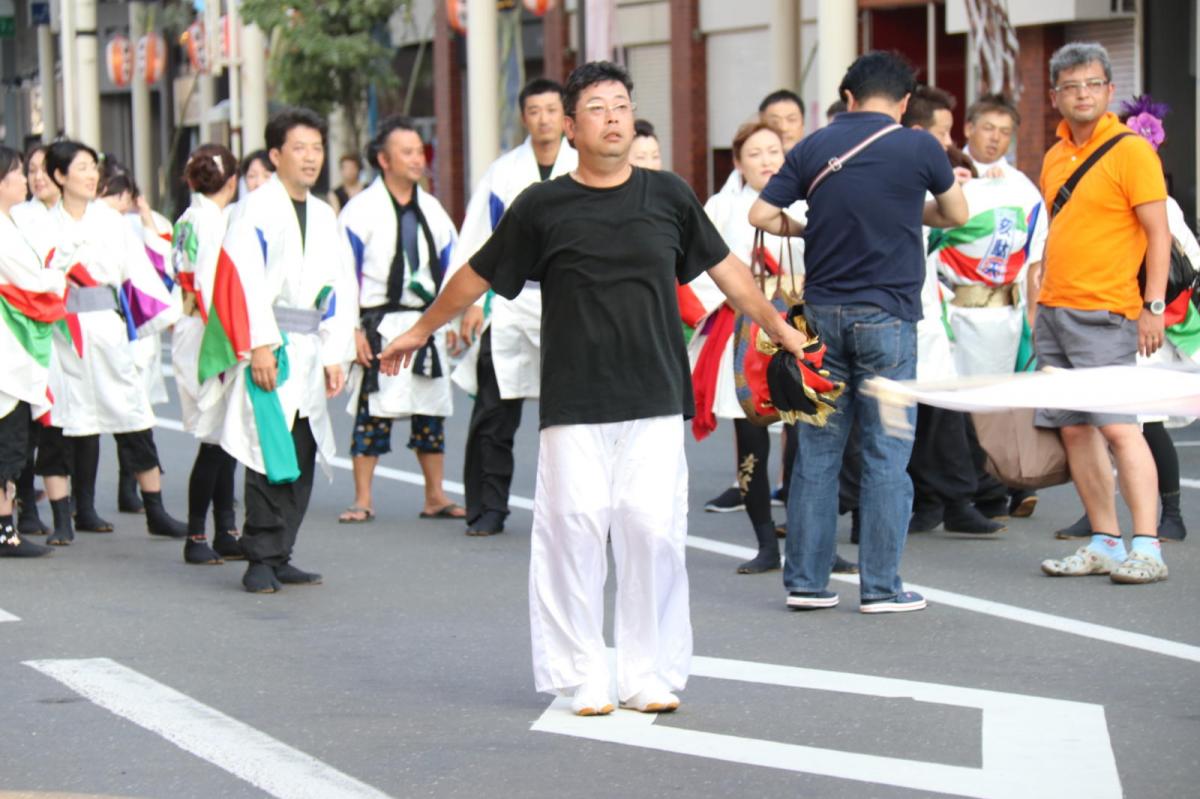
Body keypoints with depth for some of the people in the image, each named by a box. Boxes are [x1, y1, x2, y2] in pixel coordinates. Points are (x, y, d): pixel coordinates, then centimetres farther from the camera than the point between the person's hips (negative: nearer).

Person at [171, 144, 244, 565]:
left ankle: (226, 534, 13)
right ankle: (197, 537, 0)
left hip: (190, 336, 9)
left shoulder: (187, 220, 13)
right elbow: (213, 286, -19)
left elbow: (177, 279, 16)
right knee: (216, 439, -5)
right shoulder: (213, 221, -14)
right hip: (209, 340, -9)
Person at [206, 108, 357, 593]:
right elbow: (244, 280, -12)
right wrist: (259, 345, -18)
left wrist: (335, 354, 11)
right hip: (267, 350, -7)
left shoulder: (324, 216, 16)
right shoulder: (257, 210, -5)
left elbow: (341, 289, 18)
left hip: (309, 351, 7)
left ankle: (279, 557, 12)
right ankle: (260, 561, -6)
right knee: (272, 458, -11)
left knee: (302, 459, 6)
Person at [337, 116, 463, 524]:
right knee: (372, 410, -4)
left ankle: (435, 496, 15)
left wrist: (451, 320, 10)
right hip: (380, 326, -5)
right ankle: (362, 500, 2)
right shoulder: (361, 210, -5)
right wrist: (352, 329, -12)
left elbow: (451, 268, 17)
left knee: (432, 409, 8)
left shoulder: (432, 210, 12)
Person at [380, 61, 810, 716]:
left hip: (654, 401, 1)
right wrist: (420, 331, 24)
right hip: (573, 406, -1)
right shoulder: (543, 207, 2)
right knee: (574, 530, -4)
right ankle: (584, 678, 7)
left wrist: (780, 330, 27)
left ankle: (649, 675, 9)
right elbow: (477, 275, 15)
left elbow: (723, 267, 20)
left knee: (653, 530, -2)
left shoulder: (667, 196, 7)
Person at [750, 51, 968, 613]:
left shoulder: (814, 148, 4)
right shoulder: (918, 148, -4)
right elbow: (957, 215, 11)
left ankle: (805, 580, 11)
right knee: (886, 454, 1)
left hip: (822, 312, 3)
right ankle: (881, 586, 3)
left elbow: (761, 214, 3)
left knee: (816, 450, 9)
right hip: (887, 314, -3)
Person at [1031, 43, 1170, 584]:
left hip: (1104, 313, -7)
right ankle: (1104, 544, 13)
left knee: (1117, 426, -13)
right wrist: (1042, 278, 15)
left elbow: (1158, 233, -9)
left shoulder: (1130, 150, -6)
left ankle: (1146, 548, -14)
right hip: (1054, 312, 7)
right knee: (1074, 429, 7)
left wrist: (1154, 305, -16)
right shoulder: (1055, 157, 15)